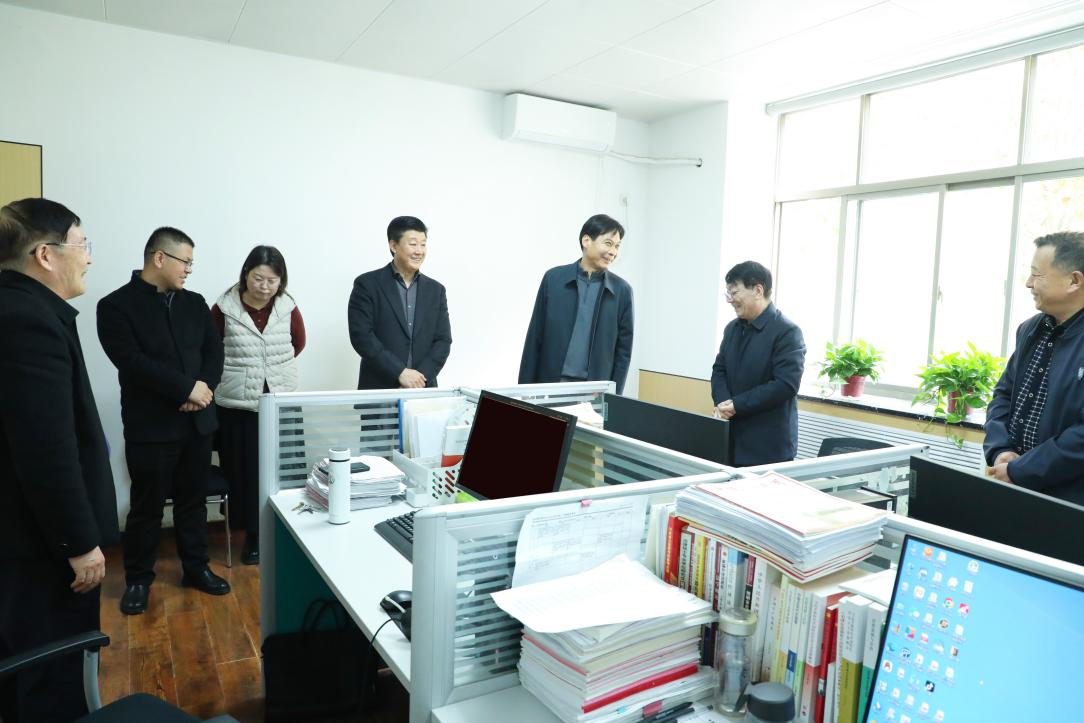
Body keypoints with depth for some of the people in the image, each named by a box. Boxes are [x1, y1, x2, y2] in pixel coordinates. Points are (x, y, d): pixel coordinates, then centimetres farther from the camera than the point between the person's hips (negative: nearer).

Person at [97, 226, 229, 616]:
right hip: (150, 426, -5)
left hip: (197, 421, 5)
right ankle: (138, 580, 25)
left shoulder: (195, 303, 9)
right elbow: (132, 361, -18)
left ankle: (196, 568, 29)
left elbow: (214, 351, 5)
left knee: (194, 500, 15)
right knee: (147, 507, 7)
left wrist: (205, 388, -13)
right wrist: (187, 388, -20)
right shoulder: (116, 306, -8)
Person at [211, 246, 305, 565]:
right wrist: (238, 370, 10)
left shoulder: (288, 308, -3)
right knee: (242, 470, 7)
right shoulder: (224, 309, -8)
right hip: (237, 402, -1)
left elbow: (298, 343, 14)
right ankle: (252, 532, 22)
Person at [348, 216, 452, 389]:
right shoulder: (367, 284, -2)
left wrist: (420, 378, -11)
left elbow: (443, 341, 3)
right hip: (378, 391, -3)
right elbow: (361, 336, -10)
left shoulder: (435, 290, 8)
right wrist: (400, 372, -18)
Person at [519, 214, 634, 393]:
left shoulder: (622, 291, 1)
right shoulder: (553, 278, 0)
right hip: (551, 384, 0)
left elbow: (623, 350, 4)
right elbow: (534, 340, 2)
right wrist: (526, 389, -1)